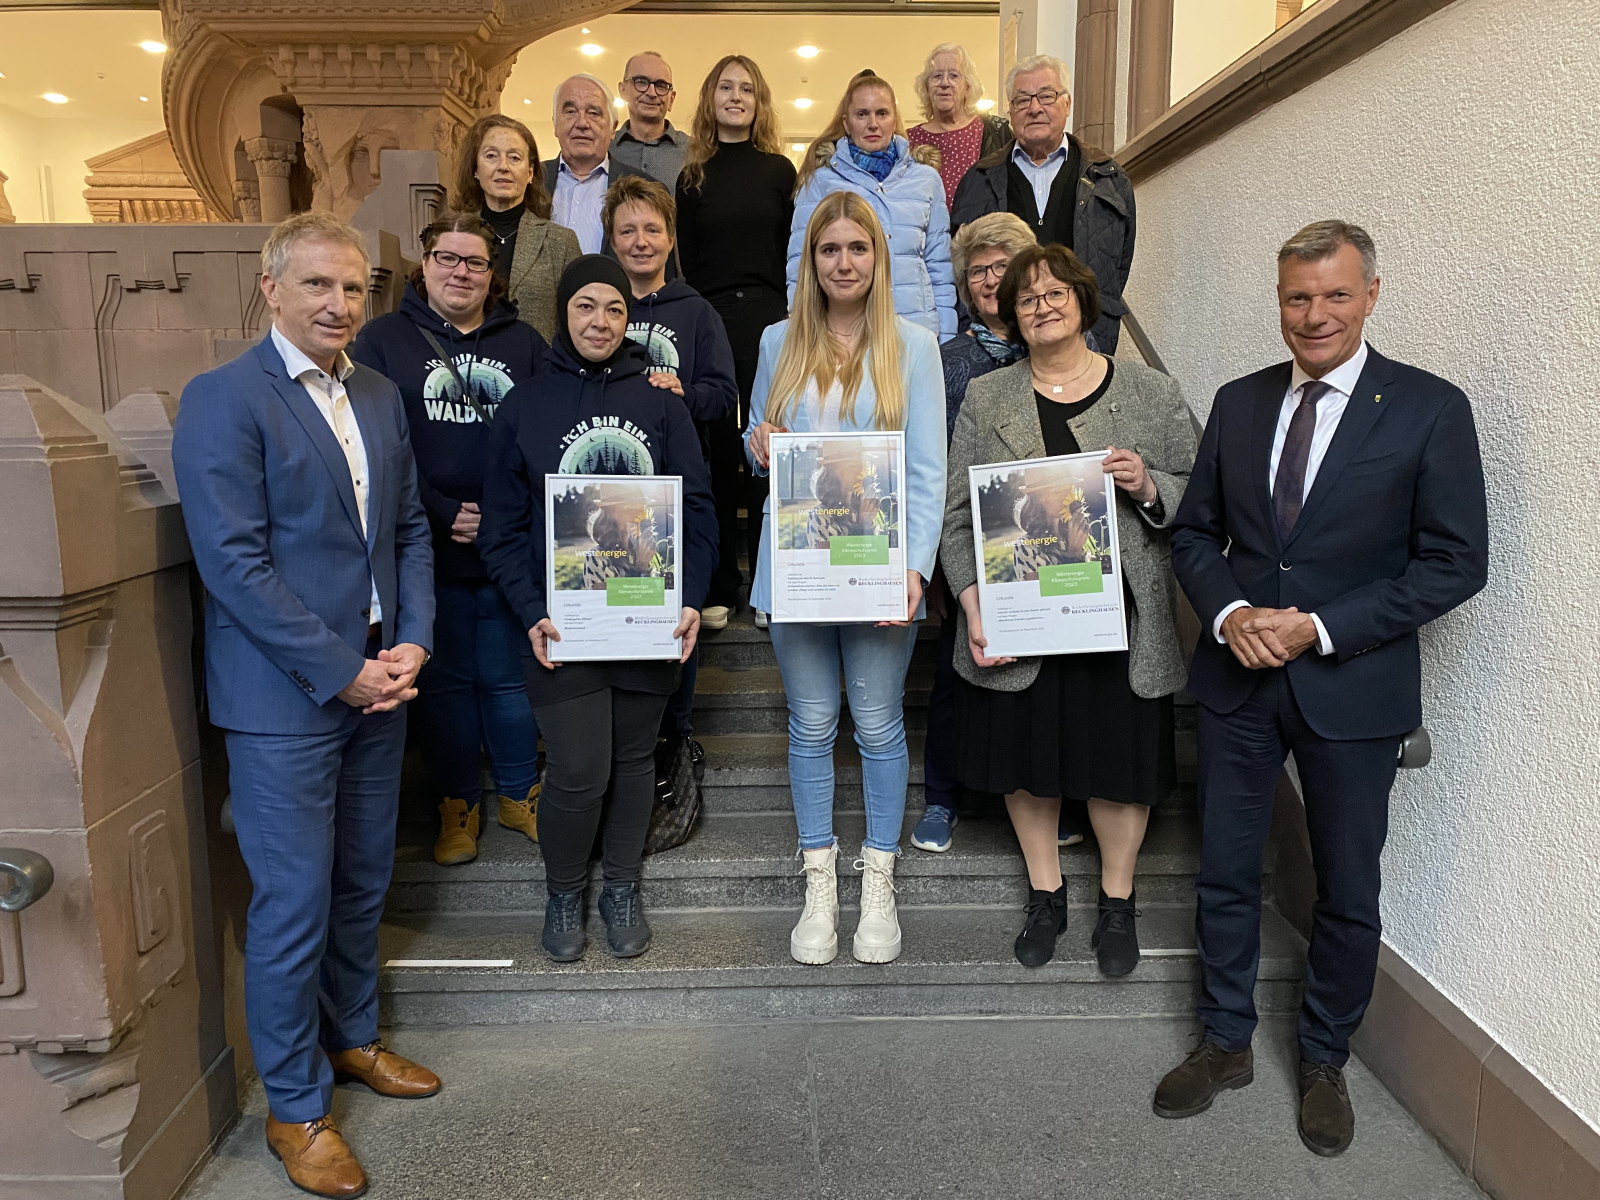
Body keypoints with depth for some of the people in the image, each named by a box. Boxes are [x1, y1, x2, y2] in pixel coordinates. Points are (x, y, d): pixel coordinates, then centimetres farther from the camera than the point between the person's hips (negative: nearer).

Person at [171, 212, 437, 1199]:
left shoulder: (380, 396, 10)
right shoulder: (223, 399, -11)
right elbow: (234, 562, -17)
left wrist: (413, 643, -2)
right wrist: (342, 673, -17)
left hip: (377, 686, 7)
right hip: (283, 700, -6)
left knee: (363, 885, 18)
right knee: (294, 905, 3)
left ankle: (352, 1038, 40)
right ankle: (296, 1107, 22)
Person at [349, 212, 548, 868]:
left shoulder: (523, 344, 10)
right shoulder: (384, 339, 4)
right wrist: (443, 515, -13)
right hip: (427, 550, -1)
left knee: (508, 676, 10)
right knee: (443, 678, 10)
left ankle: (519, 794, 28)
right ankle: (457, 804, 26)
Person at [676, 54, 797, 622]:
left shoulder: (779, 170, 10)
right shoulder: (693, 175, 12)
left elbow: (792, 254, 6)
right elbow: (686, 260, 10)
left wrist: (786, 317, -3)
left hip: (769, 320, -1)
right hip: (709, 321, 1)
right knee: (718, 449, 2)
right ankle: (719, 587, 9)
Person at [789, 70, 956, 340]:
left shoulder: (926, 179, 14)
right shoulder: (820, 181, 7)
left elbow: (940, 270, 14)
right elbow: (801, 269, 7)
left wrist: (945, 341, 7)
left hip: (917, 328, 2)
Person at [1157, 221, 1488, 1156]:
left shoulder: (1431, 408, -6)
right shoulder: (1239, 403, 6)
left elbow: (1457, 562, -9)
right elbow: (1196, 531, 10)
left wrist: (1320, 628, -17)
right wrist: (1227, 611, -10)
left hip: (1353, 686, -3)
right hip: (1238, 677, 3)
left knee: (1349, 893, 12)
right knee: (1226, 874, 12)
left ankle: (1325, 1062, 34)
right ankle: (1226, 1044, 33)